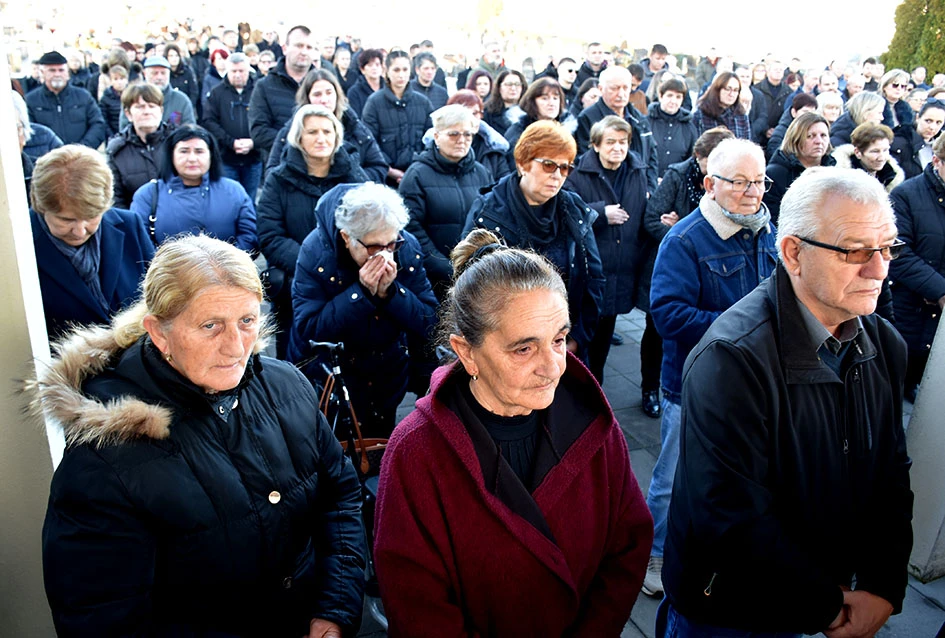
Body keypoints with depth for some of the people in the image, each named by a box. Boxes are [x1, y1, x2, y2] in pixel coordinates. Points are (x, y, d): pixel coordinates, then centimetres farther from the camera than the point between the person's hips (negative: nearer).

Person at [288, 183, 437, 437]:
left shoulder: (408, 249, -15)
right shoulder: (316, 252, -22)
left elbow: (427, 329, -15)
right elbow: (308, 332, -27)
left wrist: (390, 291, -30)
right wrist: (362, 292, -34)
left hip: (386, 382, 3)